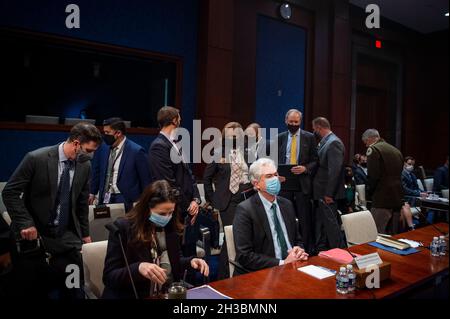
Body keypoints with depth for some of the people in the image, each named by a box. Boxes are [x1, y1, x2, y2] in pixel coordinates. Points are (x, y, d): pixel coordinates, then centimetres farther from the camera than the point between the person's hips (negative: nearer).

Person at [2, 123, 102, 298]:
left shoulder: (85, 165, -1)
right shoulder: (36, 158, -15)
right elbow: (10, 192, -9)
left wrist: (84, 233, 12)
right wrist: (25, 223, -18)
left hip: (67, 237, 3)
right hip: (35, 234, -3)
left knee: (74, 289, 1)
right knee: (35, 289, 8)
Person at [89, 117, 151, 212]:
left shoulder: (136, 151, -13)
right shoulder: (103, 148, 3)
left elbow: (145, 181, -8)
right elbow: (97, 172, 15)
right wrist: (92, 193, 12)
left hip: (126, 201, -4)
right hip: (105, 198, 5)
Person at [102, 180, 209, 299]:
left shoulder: (171, 227, 1)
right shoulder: (122, 228, -12)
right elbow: (108, 277, -13)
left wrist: (191, 261, -6)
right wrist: (138, 268, -30)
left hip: (169, 294, 3)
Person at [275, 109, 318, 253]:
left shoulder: (309, 137, 3)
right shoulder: (280, 138, 8)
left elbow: (315, 161, 2)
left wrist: (305, 168, -16)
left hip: (302, 183, -2)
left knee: (305, 218, 3)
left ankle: (307, 249, 14)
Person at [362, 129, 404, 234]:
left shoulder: (373, 149, -9)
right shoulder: (396, 151, 14)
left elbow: (372, 176, -15)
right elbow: (399, 175, 17)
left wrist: (369, 193, 0)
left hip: (382, 200, -8)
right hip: (397, 199, 8)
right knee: (393, 235, 15)